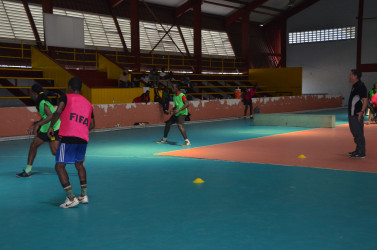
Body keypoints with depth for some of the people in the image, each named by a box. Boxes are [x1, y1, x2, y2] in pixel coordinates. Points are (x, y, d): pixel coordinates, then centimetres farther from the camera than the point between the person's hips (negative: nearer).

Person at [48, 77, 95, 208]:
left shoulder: (66, 97, 5)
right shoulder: (88, 103, 19)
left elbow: (58, 112, -12)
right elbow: (92, 125, 19)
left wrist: (51, 126, -1)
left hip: (68, 137, -6)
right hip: (83, 138, 6)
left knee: (59, 166, 0)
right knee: (79, 164, 25)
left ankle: (71, 198, -9)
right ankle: (84, 195, 21)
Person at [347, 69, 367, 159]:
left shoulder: (360, 86, -16)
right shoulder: (355, 86, 16)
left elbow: (365, 100, -22)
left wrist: (361, 112, -31)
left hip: (357, 115, -11)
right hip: (353, 114, 11)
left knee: (359, 134, -7)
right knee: (355, 133, 17)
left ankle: (361, 153, -2)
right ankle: (358, 150, 27)